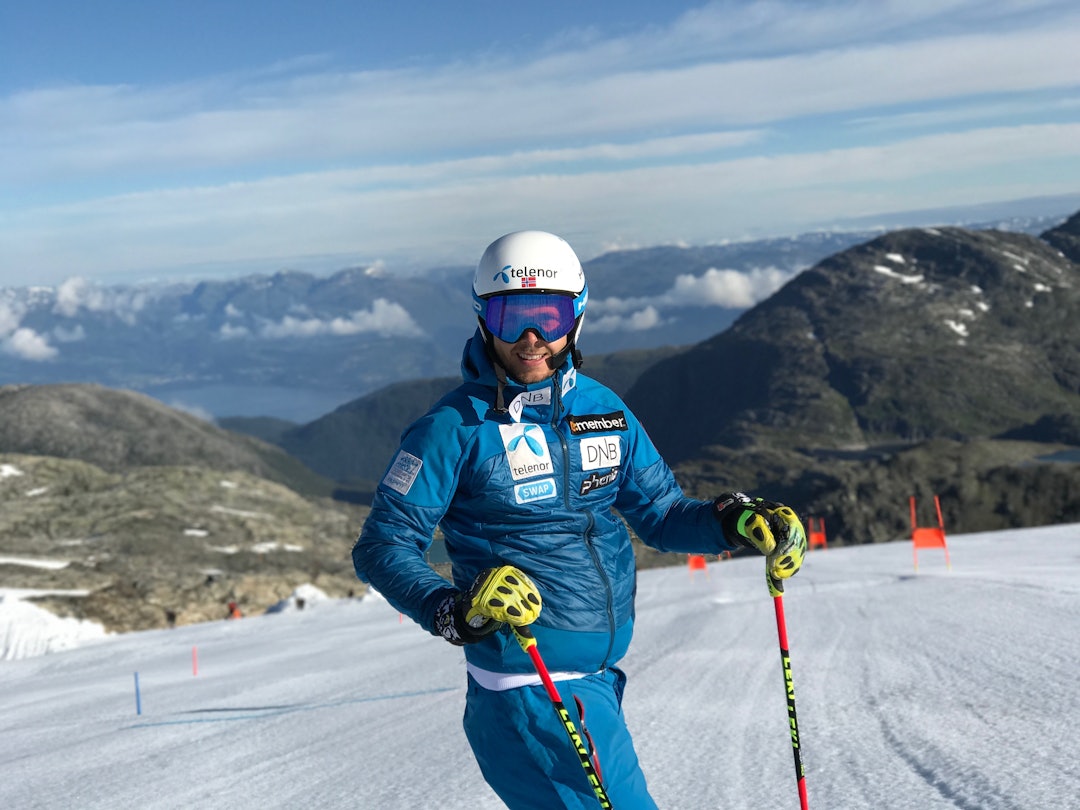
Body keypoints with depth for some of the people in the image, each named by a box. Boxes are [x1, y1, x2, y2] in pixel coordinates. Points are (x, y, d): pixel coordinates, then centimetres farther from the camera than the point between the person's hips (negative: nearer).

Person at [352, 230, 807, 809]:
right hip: (531, 691, -7)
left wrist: (736, 520, -4)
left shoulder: (603, 410, 7)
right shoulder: (456, 427, -11)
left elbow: (659, 513, 15)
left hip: (599, 682, 7)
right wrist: (455, 611, -29)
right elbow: (382, 547, -12)